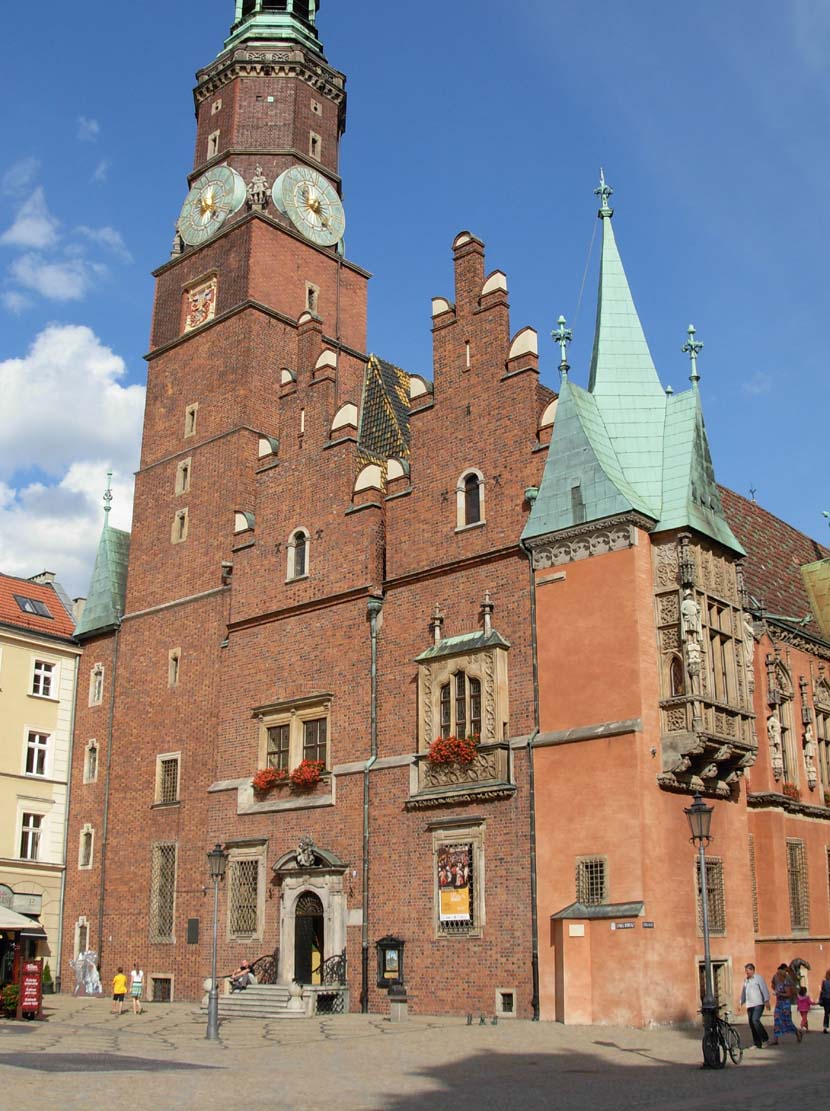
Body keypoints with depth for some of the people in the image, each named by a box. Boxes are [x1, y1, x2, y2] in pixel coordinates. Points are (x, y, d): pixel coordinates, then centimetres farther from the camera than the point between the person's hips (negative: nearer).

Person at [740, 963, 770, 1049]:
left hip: (758, 1004, -7)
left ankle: (765, 1039, -9)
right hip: (749, 1005, 7)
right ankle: (757, 1044, 8)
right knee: (751, 1023, 3)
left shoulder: (758, 978, -2)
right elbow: (743, 992, 24)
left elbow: (764, 989, -8)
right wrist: (741, 1003, 21)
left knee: (755, 1020, -22)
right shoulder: (746, 980, 19)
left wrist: (767, 1001, -16)